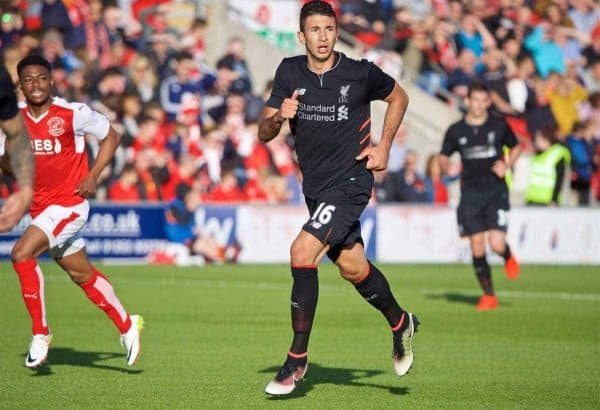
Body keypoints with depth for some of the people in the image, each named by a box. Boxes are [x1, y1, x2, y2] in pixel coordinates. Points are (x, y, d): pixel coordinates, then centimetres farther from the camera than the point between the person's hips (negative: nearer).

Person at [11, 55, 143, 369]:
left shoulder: (73, 114, -12)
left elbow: (111, 136, 1)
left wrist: (92, 176, -8)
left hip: (70, 203, -6)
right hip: (40, 208, 6)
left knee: (22, 254, -24)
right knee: (83, 275, 16)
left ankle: (40, 334, -13)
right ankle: (127, 326, 34)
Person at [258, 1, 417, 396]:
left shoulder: (361, 73, -10)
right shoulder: (290, 73, 0)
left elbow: (399, 97, 10)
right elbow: (264, 134, 2)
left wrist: (384, 147, 1)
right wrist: (279, 116, -20)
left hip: (351, 181, -6)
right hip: (316, 186, 6)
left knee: (303, 252, -21)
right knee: (352, 267, 14)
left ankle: (297, 359, -13)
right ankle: (400, 323, 42)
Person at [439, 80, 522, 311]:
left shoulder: (499, 125, 2)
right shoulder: (456, 131, 3)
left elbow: (516, 147, 15)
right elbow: (443, 157, 12)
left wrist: (507, 165, -4)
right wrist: (447, 167, -11)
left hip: (496, 191, -1)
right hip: (470, 193, 2)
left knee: (497, 244, -14)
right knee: (477, 248, 0)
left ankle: (508, 258, 24)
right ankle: (488, 295, 15)